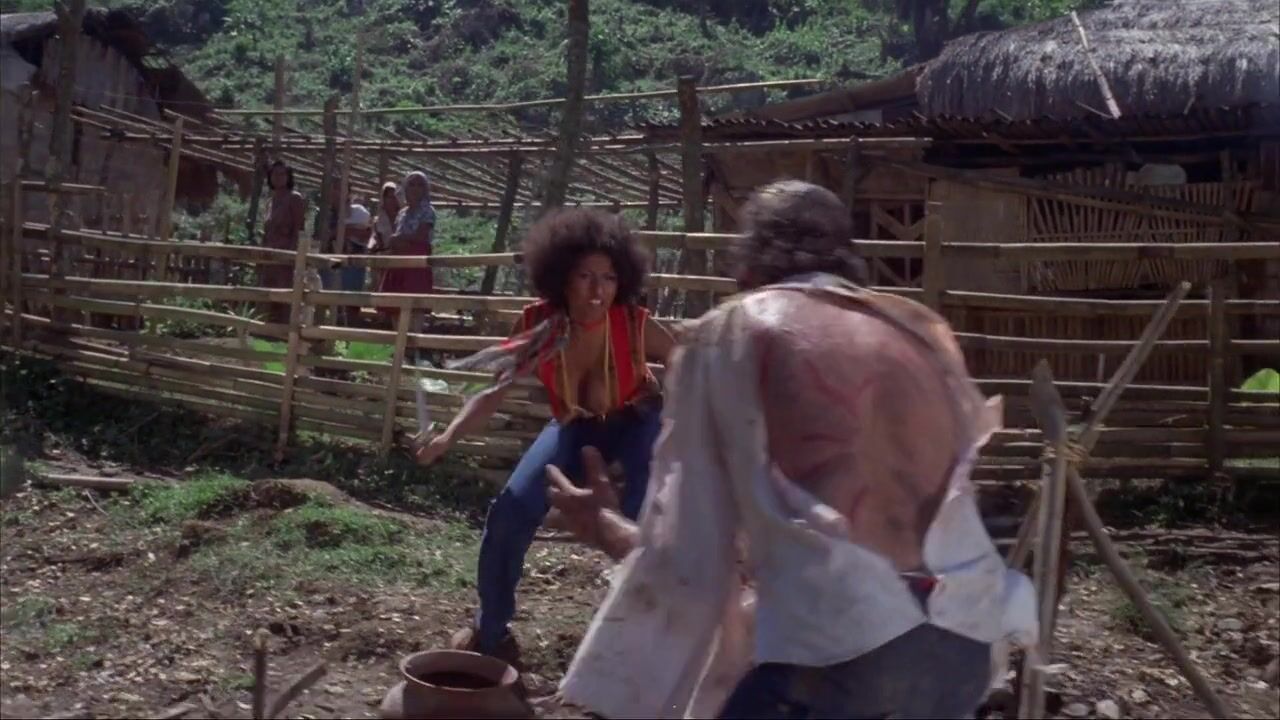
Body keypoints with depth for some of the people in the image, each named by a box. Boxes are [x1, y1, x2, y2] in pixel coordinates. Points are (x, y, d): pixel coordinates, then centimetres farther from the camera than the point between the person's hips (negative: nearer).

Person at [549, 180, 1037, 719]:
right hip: (966, 640, 6)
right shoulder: (921, 330, 19)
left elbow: (689, 550, 8)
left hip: (838, 649, -5)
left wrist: (604, 528, 28)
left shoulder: (726, 334, 8)